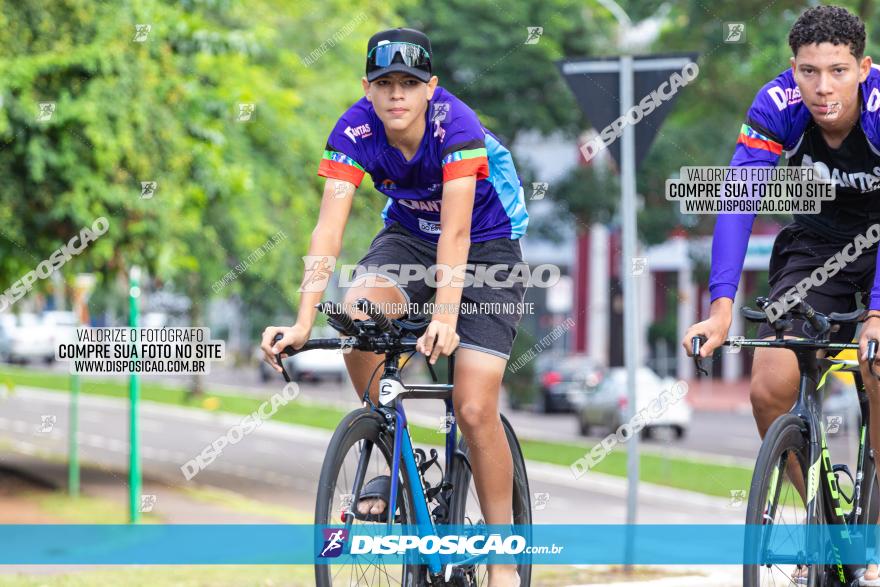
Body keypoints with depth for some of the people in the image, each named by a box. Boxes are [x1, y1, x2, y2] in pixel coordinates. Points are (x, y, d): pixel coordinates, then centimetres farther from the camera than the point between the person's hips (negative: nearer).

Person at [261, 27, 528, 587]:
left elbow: (456, 231, -39)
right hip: (409, 235, 4)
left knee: (474, 409, -13)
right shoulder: (356, 130, -21)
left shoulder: (455, 124, -31)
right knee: (356, 311, -30)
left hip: (487, 244, -3)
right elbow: (329, 229, -28)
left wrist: (444, 318, -51)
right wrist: (303, 322, -39)